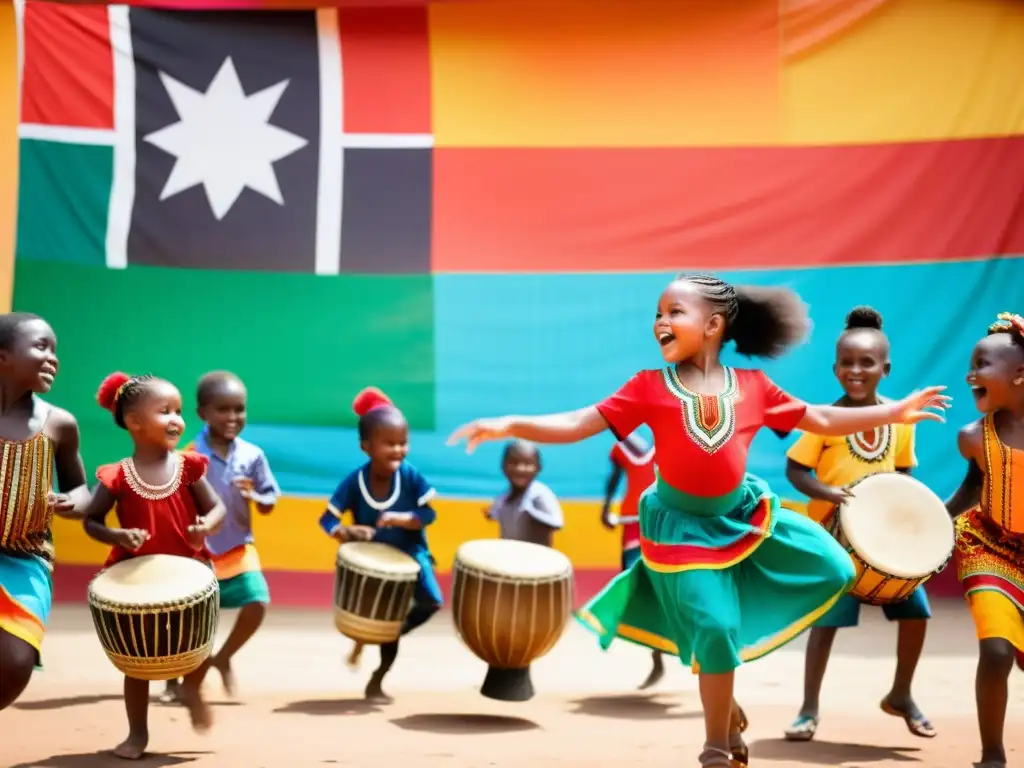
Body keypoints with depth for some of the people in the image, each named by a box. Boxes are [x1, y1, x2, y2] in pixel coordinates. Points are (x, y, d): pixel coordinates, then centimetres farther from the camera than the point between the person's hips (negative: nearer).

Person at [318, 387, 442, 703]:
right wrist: (347, 531, -35)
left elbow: (429, 514, -15)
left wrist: (401, 518, -33)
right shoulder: (354, 481, -17)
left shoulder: (411, 476, -16)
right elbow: (328, 519, -14)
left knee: (430, 603, -13)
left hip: (410, 554, 1)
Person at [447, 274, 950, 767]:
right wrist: (509, 426, -30)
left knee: (834, 570, -2)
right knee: (714, 629, -10)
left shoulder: (752, 386, -5)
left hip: (744, 513, 4)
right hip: (682, 525, -4)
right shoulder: (650, 387, -12)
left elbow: (820, 421, 5)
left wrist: (894, 413, 4)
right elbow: (578, 424, -16)